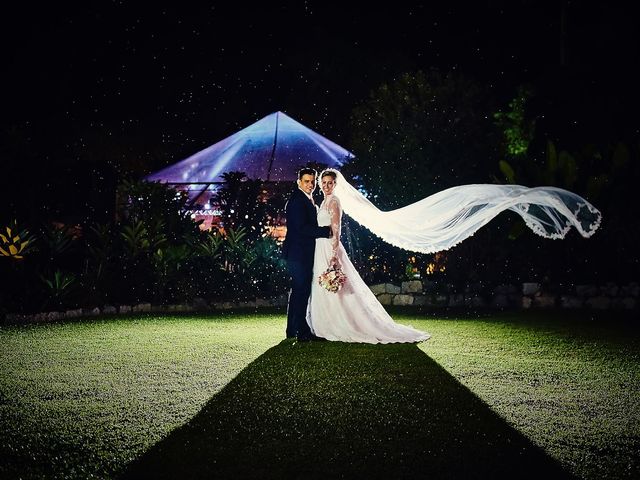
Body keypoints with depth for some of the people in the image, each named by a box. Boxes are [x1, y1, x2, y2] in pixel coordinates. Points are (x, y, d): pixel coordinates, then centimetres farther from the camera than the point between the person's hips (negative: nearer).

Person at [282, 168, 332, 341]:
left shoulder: (308, 200, 18)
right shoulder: (296, 200, -14)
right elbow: (301, 228, -22)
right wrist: (325, 231, -17)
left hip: (304, 252, 11)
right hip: (298, 252, -11)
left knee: (298, 291, 15)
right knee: (301, 290, -9)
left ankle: (293, 330, 22)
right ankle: (301, 331, -6)